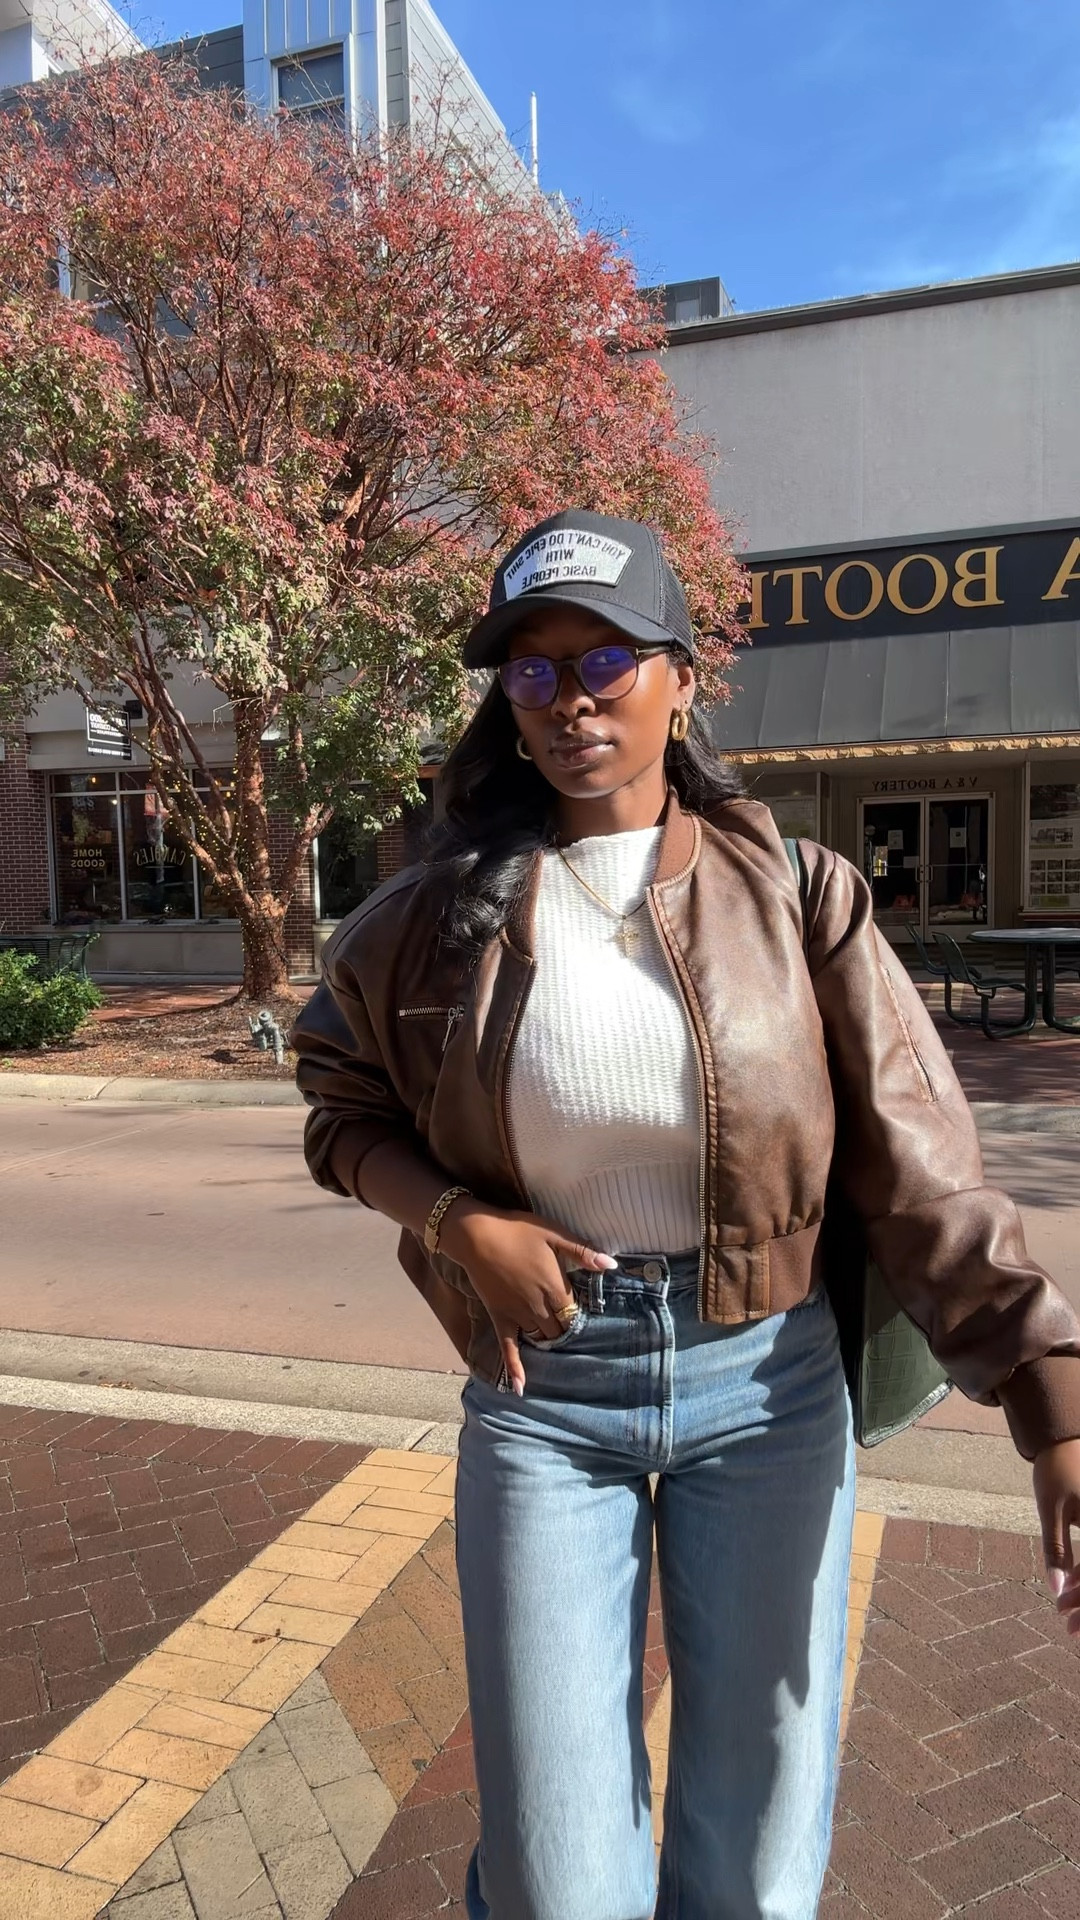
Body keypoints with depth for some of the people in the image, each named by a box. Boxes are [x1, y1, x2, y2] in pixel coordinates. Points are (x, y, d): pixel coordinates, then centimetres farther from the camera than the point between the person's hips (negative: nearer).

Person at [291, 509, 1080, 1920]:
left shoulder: (796, 899, -7)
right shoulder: (441, 913, -3)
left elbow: (921, 1169, -10)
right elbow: (346, 1113, 8)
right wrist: (458, 1223, -11)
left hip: (767, 1386, 0)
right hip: (542, 1394, 0)